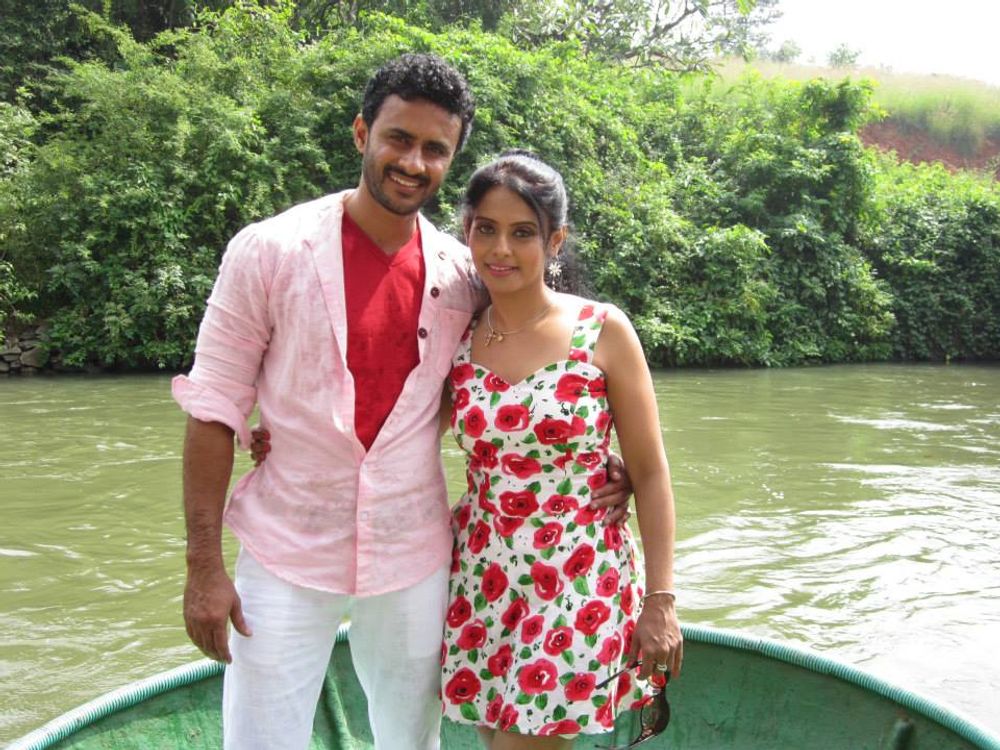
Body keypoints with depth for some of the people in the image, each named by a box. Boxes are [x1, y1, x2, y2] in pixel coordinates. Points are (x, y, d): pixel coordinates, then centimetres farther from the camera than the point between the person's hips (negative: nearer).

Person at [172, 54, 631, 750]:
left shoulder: (465, 275, -1)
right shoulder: (269, 252, -9)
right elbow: (215, 408, -7)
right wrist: (204, 565, -9)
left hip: (414, 558, 3)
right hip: (287, 555, -2)